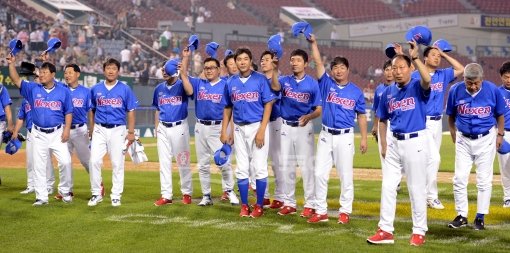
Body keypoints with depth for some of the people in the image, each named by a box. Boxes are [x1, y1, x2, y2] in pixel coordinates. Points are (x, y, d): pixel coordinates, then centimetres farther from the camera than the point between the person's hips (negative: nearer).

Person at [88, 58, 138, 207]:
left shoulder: (125, 89, 0)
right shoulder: (96, 89, 6)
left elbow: (131, 111, 2)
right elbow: (92, 111, 14)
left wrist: (131, 132, -4)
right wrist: (91, 131, 9)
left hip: (118, 130, -2)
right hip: (100, 129, 2)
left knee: (117, 163, 0)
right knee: (94, 161, -7)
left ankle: (116, 196, 10)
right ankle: (96, 194, 5)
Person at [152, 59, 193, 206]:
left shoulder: (182, 86, -6)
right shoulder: (159, 89, 10)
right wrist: (156, 128, 10)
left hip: (179, 128, -5)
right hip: (163, 129, 5)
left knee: (183, 162, 2)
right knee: (164, 163, 6)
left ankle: (187, 193, 15)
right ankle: (166, 195, 12)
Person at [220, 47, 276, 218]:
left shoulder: (260, 79, -5)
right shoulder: (231, 83, 8)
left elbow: (268, 105, -7)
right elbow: (227, 108, 15)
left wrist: (262, 130, -14)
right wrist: (224, 131, 8)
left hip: (257, 126, -4)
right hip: (239, 129, 4)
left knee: (260, 167, -4)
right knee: (241, 169, 6)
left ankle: (259, 206, 5)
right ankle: (244, 206, 14)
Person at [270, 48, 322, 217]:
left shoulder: (312, 83, -2)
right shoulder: (285, 80, 4)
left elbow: (319, 109, -4)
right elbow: (275, 87, -20)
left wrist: (309, 116, -24)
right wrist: (275, 69, -35)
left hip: (304, 127, -3)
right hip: (286, 127, 3)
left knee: (307, 166, -3)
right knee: (286, 166, 9)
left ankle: (310, 204, 4)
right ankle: (289, 203, 19)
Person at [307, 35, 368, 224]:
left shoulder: (356, 92, 2)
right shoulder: (327, 84, 5)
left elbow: (361, 116, 6)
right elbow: (318, 62, -1)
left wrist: (364, 138, 1)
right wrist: (313, 43, -9)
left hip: (345, 137, -2)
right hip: (326, 135, 2)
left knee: (346, 175, 2)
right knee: (320, 173, 0)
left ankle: (345, 211, 11)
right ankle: (321, 211, 7)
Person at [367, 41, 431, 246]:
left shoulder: (417, 87, -7)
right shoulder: (388, 92, 8)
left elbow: (427, 80, -33)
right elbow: (382, 120, 17)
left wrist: (415, 57, -35)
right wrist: (383, 144, 9)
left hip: (415, 142, -6)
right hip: (394, 143, 6)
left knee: (417, 188, 1)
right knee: (387, 186, 5)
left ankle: (419, 232, 11)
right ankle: (386, 230, 12)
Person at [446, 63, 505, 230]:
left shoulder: (493, 90, -14)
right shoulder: (456, 90, -11)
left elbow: (500, 114, 2)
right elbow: (451, 115, 4)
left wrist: (500, 134, 2)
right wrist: (454, 135, 4)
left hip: (486, 140, -1)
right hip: (464, 140, 1)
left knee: (484, 180, 3)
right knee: (459, 179, 0)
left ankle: (480, 217, 12)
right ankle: (461, 216, 11)